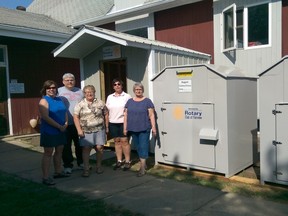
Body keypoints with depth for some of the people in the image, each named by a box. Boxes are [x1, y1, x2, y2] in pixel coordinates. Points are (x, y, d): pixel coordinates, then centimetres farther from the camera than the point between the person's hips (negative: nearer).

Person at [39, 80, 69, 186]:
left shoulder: (59, 100, 12)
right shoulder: (44, 101, -10)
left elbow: (65, 113, 14)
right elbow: (45, 117, -20)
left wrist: (65, 124, -4)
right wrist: (59, 126, -18)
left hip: (61, 131, 7)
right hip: (49, 132, -7)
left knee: (59, 151, 15)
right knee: (48, 153, -3)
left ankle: (58, 172, 28)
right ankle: (45, 177, 2)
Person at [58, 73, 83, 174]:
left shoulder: (79, 91, 13)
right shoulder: (59, 91, 1)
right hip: (66, 124, -3)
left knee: (80, 144, 11)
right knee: (66, 146, 3)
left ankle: (81, 162, 27)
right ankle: (67, 165, 15)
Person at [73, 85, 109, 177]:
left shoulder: (100, 103, 6)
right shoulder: (80, 104, 3)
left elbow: (106, 114, 12)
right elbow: (76, 117, -1)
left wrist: (106, 126, 9)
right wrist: (79, 130, -8)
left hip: (99, 130, 1)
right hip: (86, 131, -1)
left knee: (99, 148, 1)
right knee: (86, 149, -2)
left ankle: (99, 166, 20)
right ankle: (86, 168, 8)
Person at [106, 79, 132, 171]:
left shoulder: (127, 96, -1)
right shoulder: (109, 97, 12)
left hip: (123, 122, -4)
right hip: (113, 123, 4)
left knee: (124, 141, -3)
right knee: (117, 141, 9)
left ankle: (127, 161, 7)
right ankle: (119, 161, 18)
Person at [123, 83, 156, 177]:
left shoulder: (147, 101, -1)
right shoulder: (129, 101, 10)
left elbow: (151, 115, -3)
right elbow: (126, 115, 11)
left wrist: (154, 128, -7)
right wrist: (125, 128, 6)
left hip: (144, 129, -4)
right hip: (133, 129, 4)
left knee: (143, 146, -5)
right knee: (138, 147, 12)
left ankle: (142, 168, -1)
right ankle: (143, 163, 27)